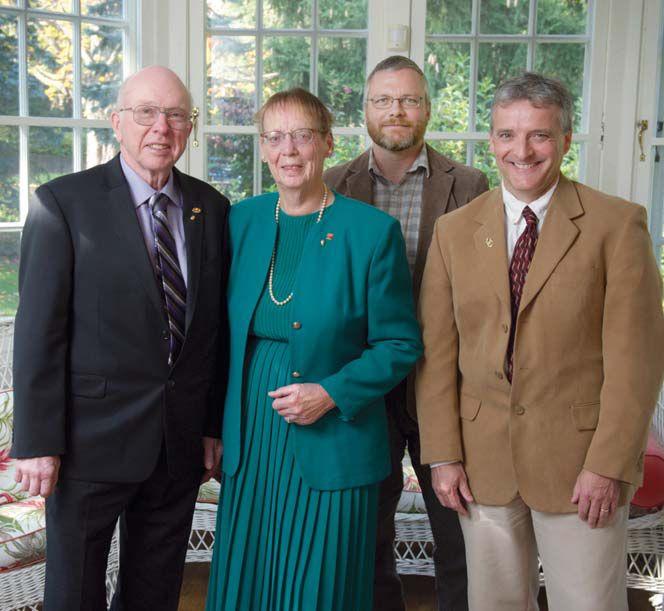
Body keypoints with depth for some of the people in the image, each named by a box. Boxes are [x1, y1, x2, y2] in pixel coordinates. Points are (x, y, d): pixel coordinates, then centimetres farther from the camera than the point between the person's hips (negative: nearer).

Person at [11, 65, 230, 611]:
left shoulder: (212, 209, 4)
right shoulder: (64, 203, -9)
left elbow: (218, 324, 7)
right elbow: (39, 330, -11)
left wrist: (216, 423, 7)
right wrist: (37, 441, -12)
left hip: (181, 439, 4)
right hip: (92, 438, -4)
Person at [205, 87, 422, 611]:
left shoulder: (373, 231, -8)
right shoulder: (242, 220, 5)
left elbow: (401, 345, -4)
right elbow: (228, 329, 12)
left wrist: (332, 393, -17)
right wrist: (219, 427, 6)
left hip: (331, 446, -4)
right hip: (250, 442, 4)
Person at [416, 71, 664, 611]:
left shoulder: (617, 224, -6)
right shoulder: (455, 231, 4)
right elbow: (437, 353, 3)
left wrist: (608, 465, -12)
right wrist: (444, 456, 0)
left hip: (582, 464, -3)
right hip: (483, 462, 3)